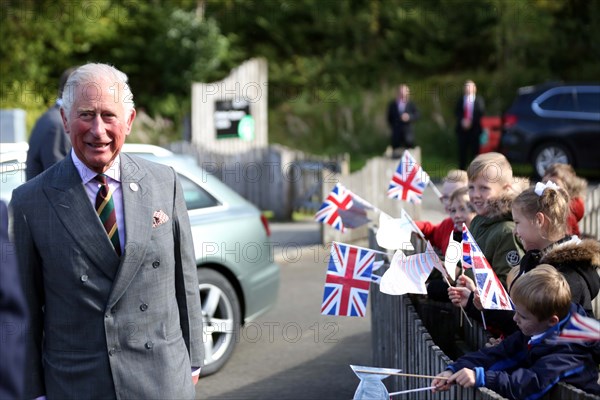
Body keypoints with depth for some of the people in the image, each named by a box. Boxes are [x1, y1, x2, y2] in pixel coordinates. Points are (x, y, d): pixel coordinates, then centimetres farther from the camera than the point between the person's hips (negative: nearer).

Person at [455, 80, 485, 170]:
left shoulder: (478, 100, 2)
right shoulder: (460, 99, 9)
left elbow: (481, 112, -3)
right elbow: (456, 112, 6)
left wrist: (471, 121, -12)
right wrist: (462, 120, -11)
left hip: (474, 128, -2)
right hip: (462, 128, 2)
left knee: (474, 150, -2)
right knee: (462, 151, 2)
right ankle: (461, 170, 8)